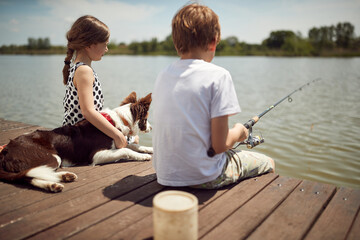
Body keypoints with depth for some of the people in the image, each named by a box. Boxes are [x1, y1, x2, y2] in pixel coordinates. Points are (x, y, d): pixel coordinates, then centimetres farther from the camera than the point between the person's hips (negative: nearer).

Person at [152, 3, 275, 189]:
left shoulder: (162, 76, 2)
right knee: (268, 163, 20)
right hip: (204, 178, -6)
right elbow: (220, 145, -17)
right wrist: (238, 131, 5)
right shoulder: (218, 76, -16)